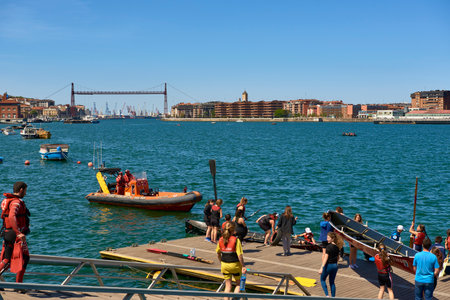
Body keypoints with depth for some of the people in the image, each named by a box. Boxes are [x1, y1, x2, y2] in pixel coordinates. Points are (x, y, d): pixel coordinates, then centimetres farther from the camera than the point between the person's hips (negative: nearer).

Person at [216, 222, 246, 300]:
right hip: (235, 264, -4)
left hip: (224, 265, 4)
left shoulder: (221, 240, -2)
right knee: (239, 284, 16)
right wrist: (243, 266, -9)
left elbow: (218, 253, 9)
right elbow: (239, 255, -17)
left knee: (228, 285, 13)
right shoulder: (236, 240, -15)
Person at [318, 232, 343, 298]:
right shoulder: (337, 247, 3)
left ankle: (327, 295, 2)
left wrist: (321, 268, -24)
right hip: (335, 266, 6)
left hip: (328, 265, -6)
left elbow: (326, 258, -23)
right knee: (332, 282, 18)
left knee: (322, 280, 14)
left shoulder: (328, 246, -19)